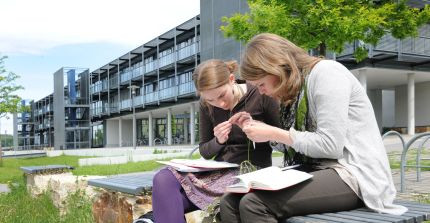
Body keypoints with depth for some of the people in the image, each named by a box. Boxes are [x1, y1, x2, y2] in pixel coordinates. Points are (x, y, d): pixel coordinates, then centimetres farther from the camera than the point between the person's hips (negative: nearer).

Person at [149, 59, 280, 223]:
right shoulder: (206, 105, 4)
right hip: (220, 171, 5)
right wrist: (218, 141, -10)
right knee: (163, 180, -21)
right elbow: (205, 151, 12)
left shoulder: (261, 96, -8)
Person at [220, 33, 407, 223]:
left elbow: (330, 145, -19)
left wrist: (273, 134, -12)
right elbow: (295, 146, 13)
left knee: (253, 204, -27)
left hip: (352, 173, -8)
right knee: (230, 201, -9)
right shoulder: (295, 89, 15)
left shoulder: (326, 72, -10)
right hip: (316, 170, 8)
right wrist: (259, 128, 6)